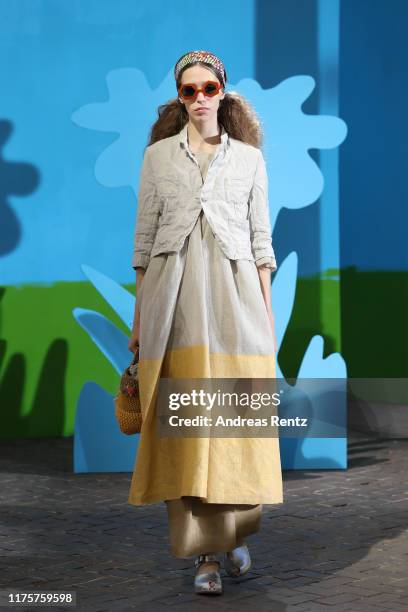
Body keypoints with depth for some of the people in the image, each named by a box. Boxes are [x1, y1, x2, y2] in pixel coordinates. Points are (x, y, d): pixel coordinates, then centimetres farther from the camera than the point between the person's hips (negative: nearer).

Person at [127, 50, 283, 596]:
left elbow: (260, 237, 9)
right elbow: (144, 235, 9)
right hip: (174, 291, 0)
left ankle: (236, 532, 18)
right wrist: (139, 311, 5)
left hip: (234, 289, 1)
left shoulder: (249, 158, 11)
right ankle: (204, 551, 1)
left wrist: (267, 308, 3)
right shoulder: (158, 155, 11)